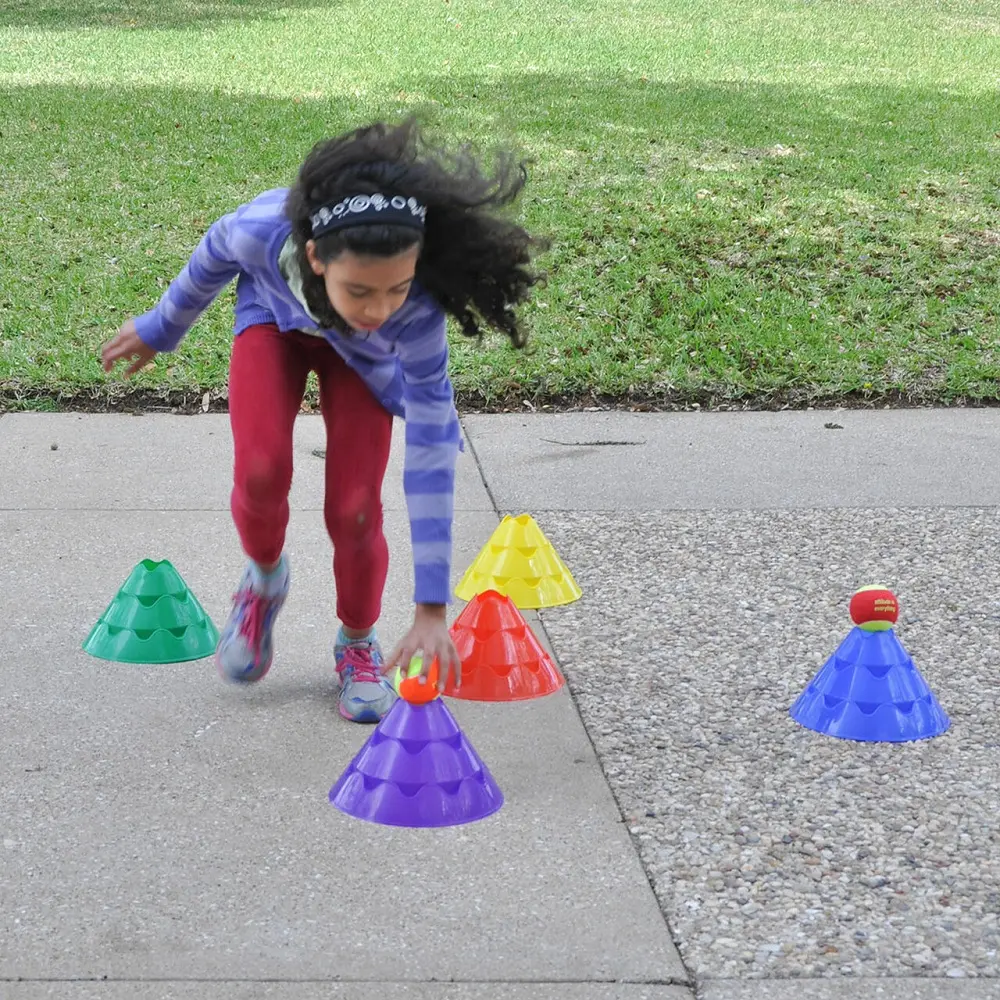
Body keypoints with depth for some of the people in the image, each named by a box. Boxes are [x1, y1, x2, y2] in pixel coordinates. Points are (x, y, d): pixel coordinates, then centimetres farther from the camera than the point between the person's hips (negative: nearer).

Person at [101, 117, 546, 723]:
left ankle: (358, 645, 19)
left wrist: (432, 608, -39)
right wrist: (161, 328, 5)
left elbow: (432, 452, -39)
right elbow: (216, 254, -16)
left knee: (354, 507, -11)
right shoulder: (264, 230, -42)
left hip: (364, 355, -1)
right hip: (275, 315, 1)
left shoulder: (416, 310, -43)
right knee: (262, 471, -22)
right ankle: (265, 577, 13)